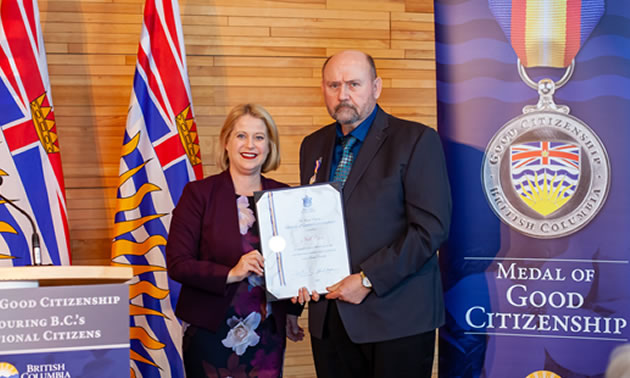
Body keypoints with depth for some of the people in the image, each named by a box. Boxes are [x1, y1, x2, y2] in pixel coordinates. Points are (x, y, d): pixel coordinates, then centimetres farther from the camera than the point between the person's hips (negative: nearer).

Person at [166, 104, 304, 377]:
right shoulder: (198, 193, -4)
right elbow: (177, 264, -9)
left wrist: (292, 312, 9)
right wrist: (230, 274, -21)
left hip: (267, 334, 3)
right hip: (211, 334, -2)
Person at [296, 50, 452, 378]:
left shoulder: (416, 140, -5)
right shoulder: (313, 145, 13)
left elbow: (431, 227, -13)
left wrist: (367, 280, -16)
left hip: (397, 316, -5)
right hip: (328, 317, 5)